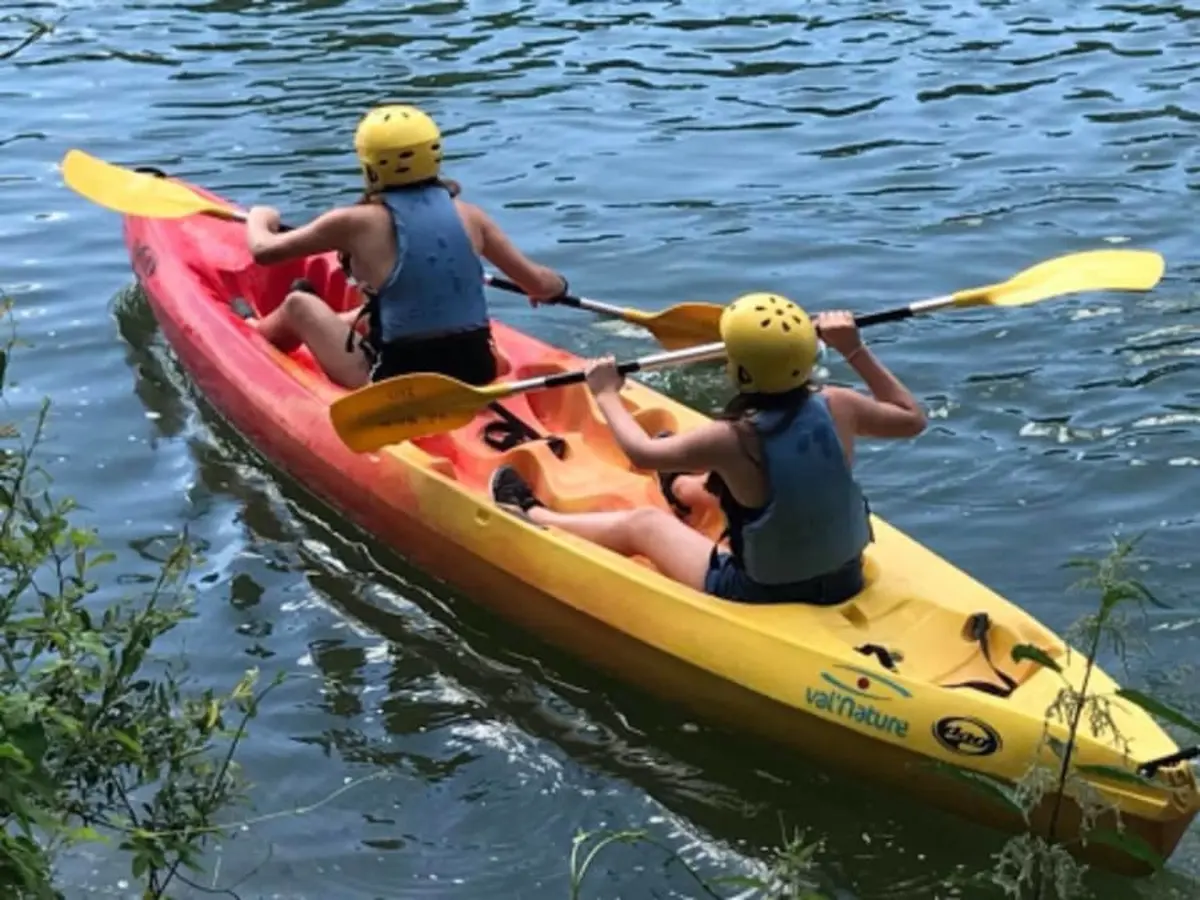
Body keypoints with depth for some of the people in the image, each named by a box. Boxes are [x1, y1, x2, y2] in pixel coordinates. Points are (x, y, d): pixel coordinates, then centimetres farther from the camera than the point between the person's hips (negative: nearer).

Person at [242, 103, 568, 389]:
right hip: (476, 375, 5)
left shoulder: (358, 222, -11)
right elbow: (539, 285, 2)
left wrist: (258, 218, 21)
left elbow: (263, 250, -2)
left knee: (299, 304, 17)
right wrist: (554, 284, 27)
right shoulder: (467, 215, -1)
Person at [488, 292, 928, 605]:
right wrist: (855, 350, 7)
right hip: (845, 583, 5)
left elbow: (641, 452, -10)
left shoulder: (731, 440, -26)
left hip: (763, 599, -5)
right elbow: (912, 418, 5)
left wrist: (606, 395, 6)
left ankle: (531, 516, 40)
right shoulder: (836, 407, -15)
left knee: (643, 523, 17)